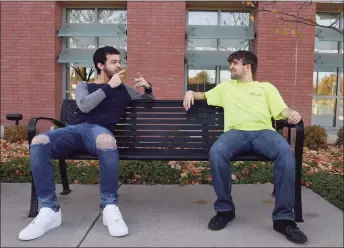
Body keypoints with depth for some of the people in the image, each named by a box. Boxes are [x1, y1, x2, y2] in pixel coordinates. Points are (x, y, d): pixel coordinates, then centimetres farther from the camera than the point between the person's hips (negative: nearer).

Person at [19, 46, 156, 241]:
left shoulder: (123, 89, 26)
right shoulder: (83, 85, 25)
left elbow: (151, 101, 31)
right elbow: (84, 106, 2)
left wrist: (148, 87, 10)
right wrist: (109, 86, 1)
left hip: (99, 130, -1)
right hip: (74, 129, 2)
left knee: (107, 141, -43)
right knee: (38, 142, -32)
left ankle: (110, 207, -30)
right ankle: (50, 210, -23)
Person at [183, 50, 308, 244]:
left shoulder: (266, 87, 26)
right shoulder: (226, 86, 32)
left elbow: (281, 110, 14)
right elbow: (205, 96, 42)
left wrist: (292, 113, -11)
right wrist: (191, 93, 19)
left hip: (263, 131, 0)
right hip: (236, 132, 1)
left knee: (286, 152, -35)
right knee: (216, 151, -35)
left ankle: (284, 217, -27)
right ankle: (225, 208, -17)